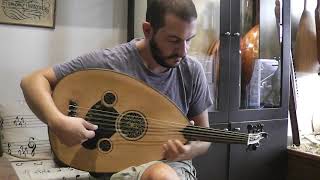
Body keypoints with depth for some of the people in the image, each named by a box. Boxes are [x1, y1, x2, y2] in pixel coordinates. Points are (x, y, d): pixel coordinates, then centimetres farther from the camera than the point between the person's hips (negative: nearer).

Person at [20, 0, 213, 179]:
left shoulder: (192, 71, -5)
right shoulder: (107, 62, -13)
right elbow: (33, 81, -8)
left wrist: (188, 151, -20)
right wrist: (58, 121, -26)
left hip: (173, 164, 3)